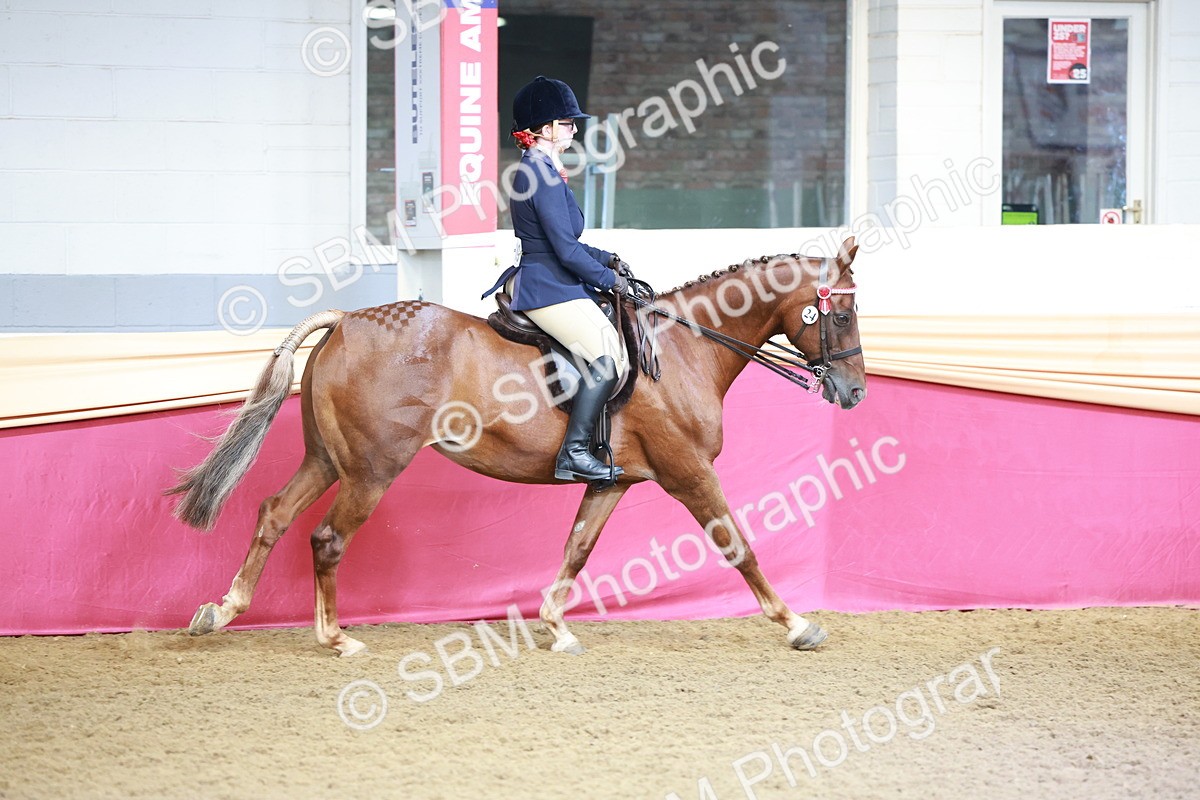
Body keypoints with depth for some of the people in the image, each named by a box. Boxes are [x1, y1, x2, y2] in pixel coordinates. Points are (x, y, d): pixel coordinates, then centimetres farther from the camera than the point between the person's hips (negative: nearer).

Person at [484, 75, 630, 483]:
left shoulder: (535, 170, 16)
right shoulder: (542, 176, -17)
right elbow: (566, 250, -19)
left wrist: (607, 259, 15)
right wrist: (609, 278, -8)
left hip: (549, 284, 11)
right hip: (551, 291, -11)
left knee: (620, 342, 14)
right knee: (606, 359, -21)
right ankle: (574, 453, -21)